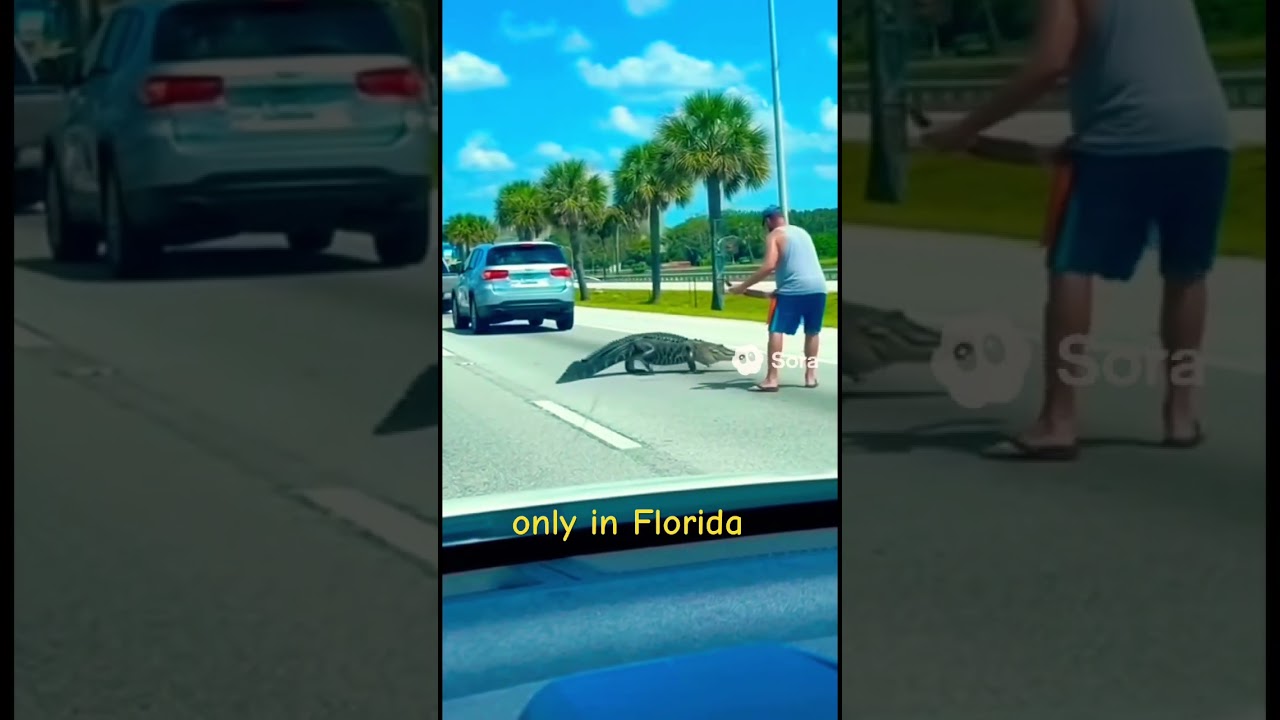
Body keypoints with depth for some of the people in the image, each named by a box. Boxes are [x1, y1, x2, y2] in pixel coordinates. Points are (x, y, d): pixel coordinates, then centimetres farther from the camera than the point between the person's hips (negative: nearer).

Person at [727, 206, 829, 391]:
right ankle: (811, 376, 17)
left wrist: (743, 286, -9)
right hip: (818, 288, 6)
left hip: (794, 289, -6)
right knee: (812, 332, 19)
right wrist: (780, 272, 38)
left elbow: (769, 266, -12)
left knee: (776, 331, -4)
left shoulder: (774, 235, 2)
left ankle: (771, 379, -13)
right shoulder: (802, 232, 24)